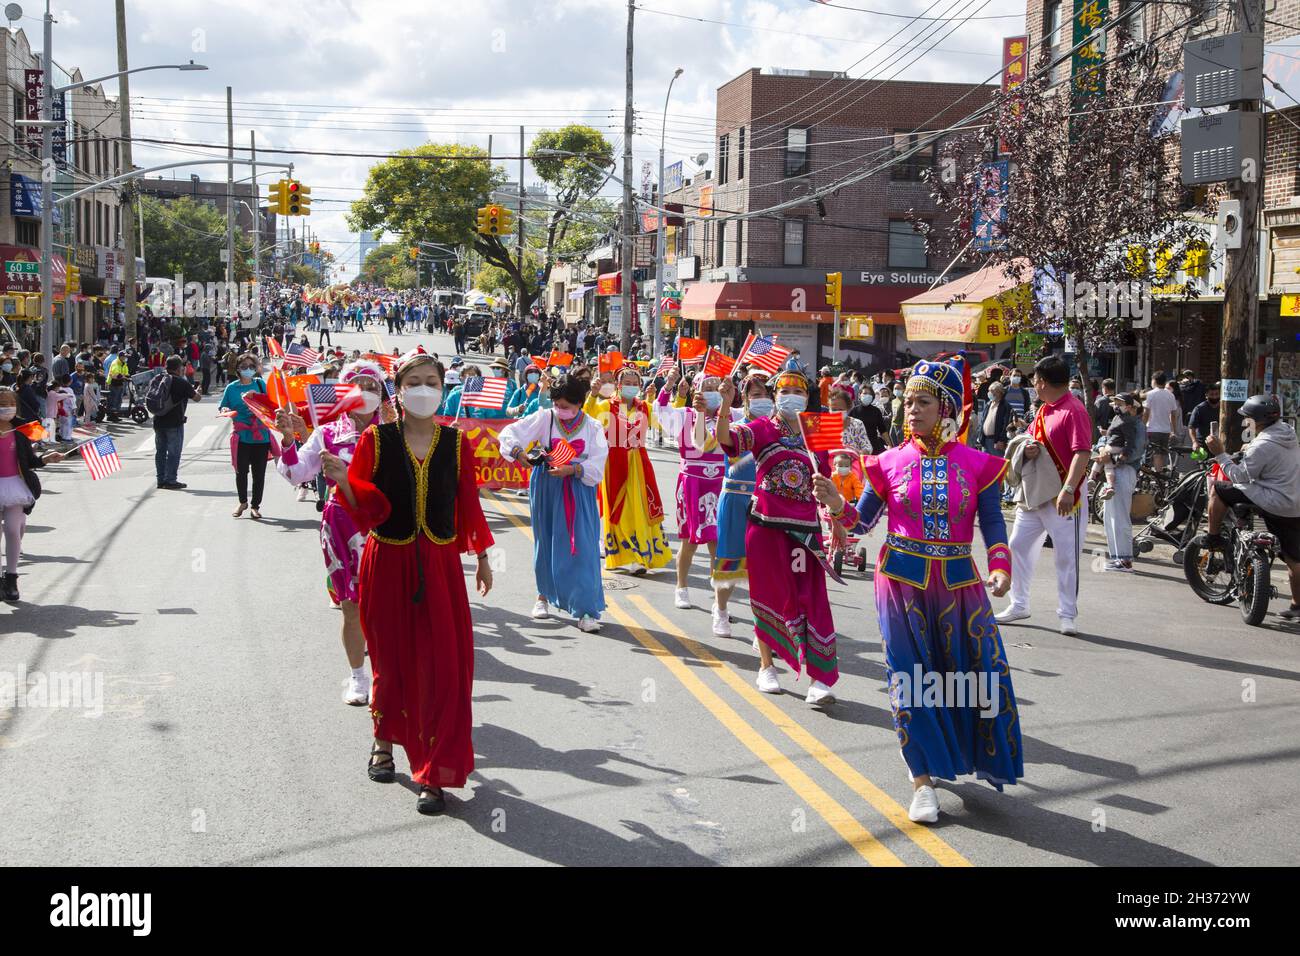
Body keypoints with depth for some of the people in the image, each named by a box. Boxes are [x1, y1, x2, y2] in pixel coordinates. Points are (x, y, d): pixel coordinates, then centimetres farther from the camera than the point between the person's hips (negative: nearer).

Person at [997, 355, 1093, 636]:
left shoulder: (1074, 411, -16)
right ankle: (1019, 605, 23)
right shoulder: (1044, 410, 12)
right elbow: (1030, 439, 21)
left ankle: (1067, 615, 6)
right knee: (1018, 546, 12)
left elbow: (1082, 453, -23)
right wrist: (1028, 449, -5)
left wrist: (1068, 489, -32)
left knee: (1067, 556, -1)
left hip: (1063, 498, -9)